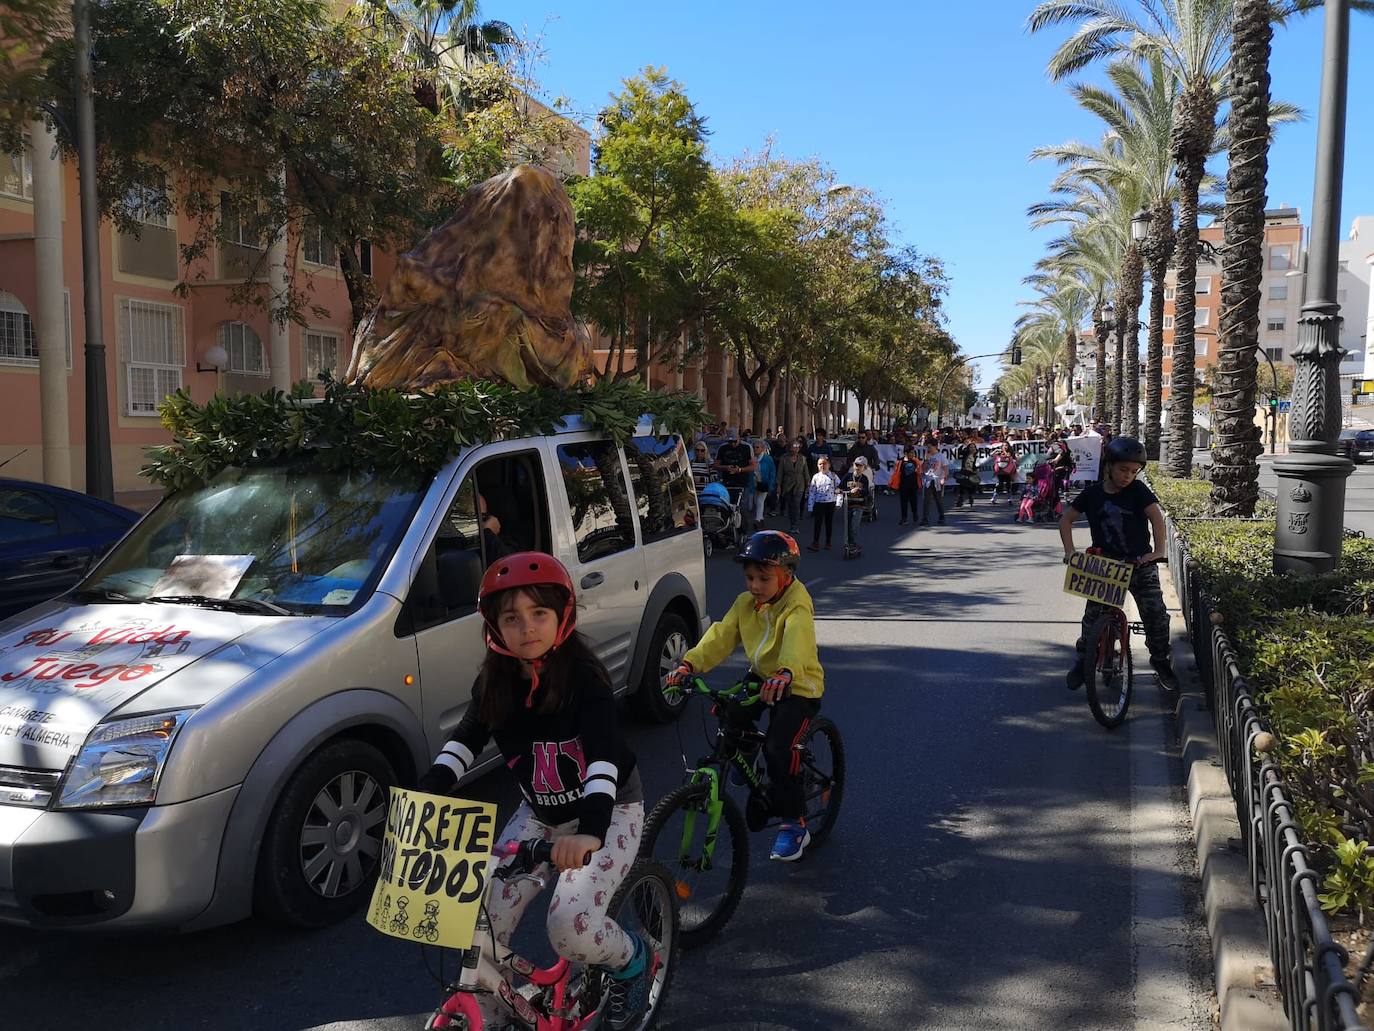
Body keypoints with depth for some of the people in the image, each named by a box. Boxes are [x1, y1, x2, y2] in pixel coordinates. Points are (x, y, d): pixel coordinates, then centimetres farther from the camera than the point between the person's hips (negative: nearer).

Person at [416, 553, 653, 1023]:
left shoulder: (583, 676, -24)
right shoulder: (496, 680, -7)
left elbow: (604, 753, -36)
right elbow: (464, 741, -7)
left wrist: (591, 830, -50)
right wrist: (424, 797, -24)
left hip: (610, 811, -5)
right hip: (539, 814, 5)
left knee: (571, 927, -22)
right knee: (482, 926, -7)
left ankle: (632, 961, 12)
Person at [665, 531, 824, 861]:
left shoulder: (796, 607, -22)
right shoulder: (745, 603, -2)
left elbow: (797, 641, -43)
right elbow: (721, 636, -13)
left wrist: (785, 673, -64)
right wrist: (690, 663, -30)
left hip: (799, 686, -7)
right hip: (761, 678, 7)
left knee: (778, 749, -23)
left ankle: (794, 822, -6)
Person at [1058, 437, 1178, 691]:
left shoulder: (1138, 490, -4)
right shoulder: (1093, 493, -1)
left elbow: (1156, 517, -14)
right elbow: (1066, 519, 6)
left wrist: (1159, 550, -28)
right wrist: (1069, 551, -5)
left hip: (1140, 563, -1)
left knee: (1156, 613, -6)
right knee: (1093, 614, -3)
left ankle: (1160, 660, 16)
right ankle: (1083, 660, 16)